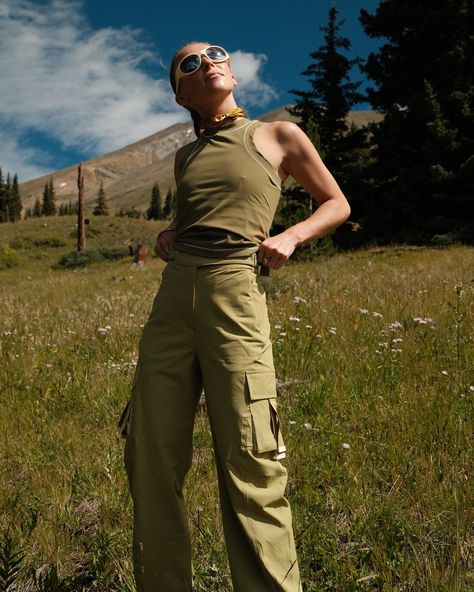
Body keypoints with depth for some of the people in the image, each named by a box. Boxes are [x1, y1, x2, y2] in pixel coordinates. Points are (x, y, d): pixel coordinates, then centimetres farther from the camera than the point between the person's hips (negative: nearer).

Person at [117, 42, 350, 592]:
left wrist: (290, 236, -2)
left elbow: (336, 204, 16)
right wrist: (167, 237, 12)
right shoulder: (186, 156, 21)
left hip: (234, 298, -4)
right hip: (171, 298, 5)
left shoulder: (279, 136, 11)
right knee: (152, 459, 4)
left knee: (249, 463, -8)